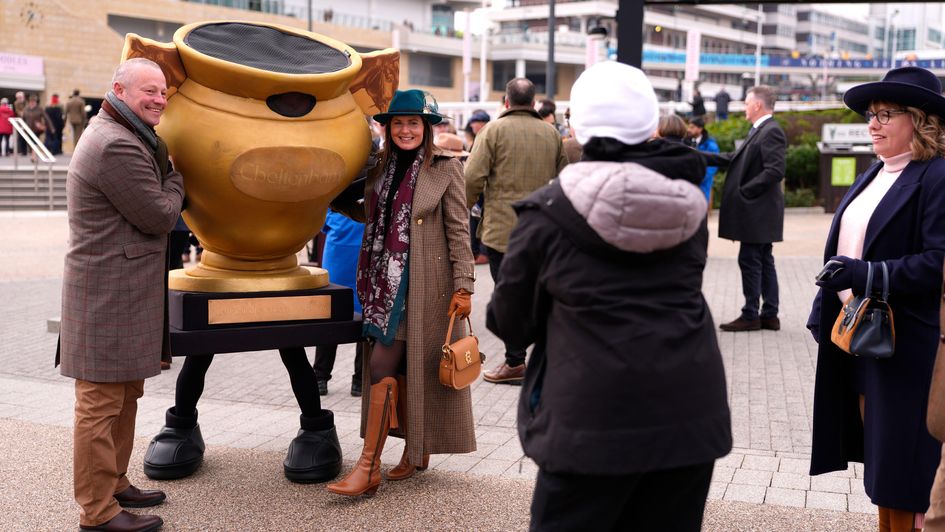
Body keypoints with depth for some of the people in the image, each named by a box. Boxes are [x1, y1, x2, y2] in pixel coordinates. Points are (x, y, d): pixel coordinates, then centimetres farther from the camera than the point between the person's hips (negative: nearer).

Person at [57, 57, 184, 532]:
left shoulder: (126, 137, 16)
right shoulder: (117, 147, -19)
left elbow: (157, 214, 22)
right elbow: (159, 216, -15)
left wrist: (167, 174, 5)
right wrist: (175, 180, 1)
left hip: (124, 292, 11)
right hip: (109, 293, -11)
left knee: (124, 395, 20)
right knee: (101, 401, -4)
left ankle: (114, 484, 32)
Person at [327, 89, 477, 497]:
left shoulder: (446, 169, -5)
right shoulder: (380, 168, 11)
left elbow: (458, 231, -6)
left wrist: (463, 285, -10)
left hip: (420, 282, -6)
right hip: (384, 279, 6)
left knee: (382, 366, -11)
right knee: (399, 368, 11)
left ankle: (368, 467, -6)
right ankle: (415, 451, 26)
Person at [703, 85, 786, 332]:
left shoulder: (771, 132, -15)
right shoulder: (760, 131, 16)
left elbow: (775, 171, -23)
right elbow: (735, 158, 18)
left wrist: (744, 191, -19)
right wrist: (700, 156, 15)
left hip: (758, 210, -10)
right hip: (758, 211, 10)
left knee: (750, 261, -5)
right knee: (763, 261, 12)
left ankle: (750, 316, 1)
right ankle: (769, 315, 17)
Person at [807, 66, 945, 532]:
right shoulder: (873, 176, 14)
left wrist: (867, 275, -25)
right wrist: (823, 312, 16)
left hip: (905, 340, -8)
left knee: (902, 465, 1)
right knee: (877, 453, 15)